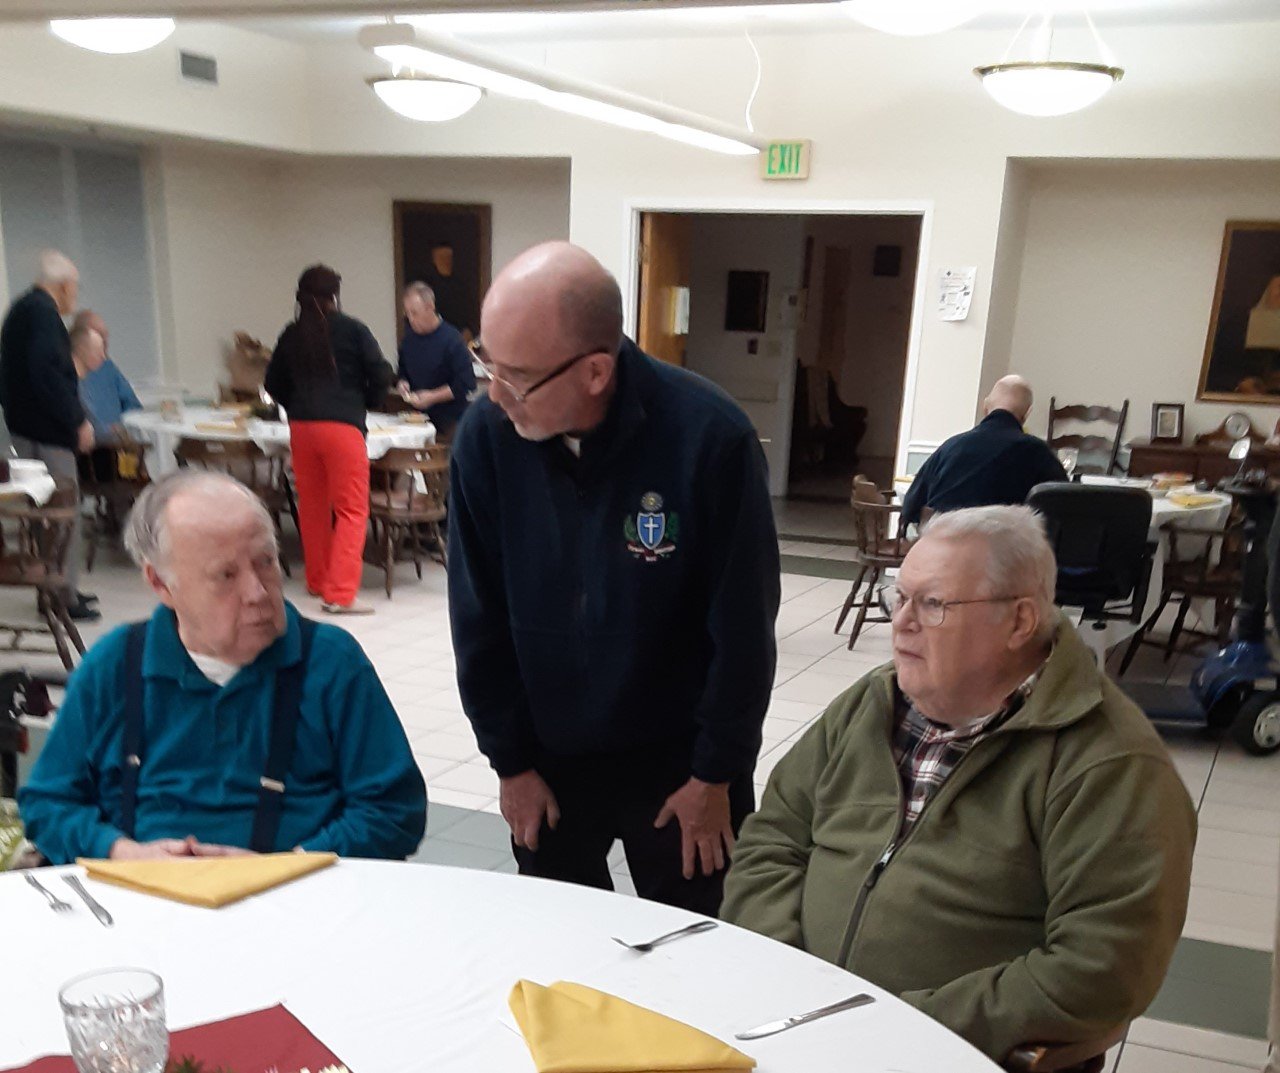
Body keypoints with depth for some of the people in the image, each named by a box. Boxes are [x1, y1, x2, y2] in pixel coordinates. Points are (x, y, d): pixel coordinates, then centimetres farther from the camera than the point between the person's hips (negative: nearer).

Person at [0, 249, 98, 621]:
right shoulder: (43, 312, -15)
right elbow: (49, 371, -26)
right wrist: (78, 421, -20)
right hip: (47, 430, -10)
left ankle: (59, 587, 24)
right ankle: (64, 594, -1)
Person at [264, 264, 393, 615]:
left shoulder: (291, 335, 11)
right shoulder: (352, 330, -1)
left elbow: (274, 383, 16)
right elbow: (380, 376, -4)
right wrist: (363, 402, 13)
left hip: (301, 427, 5)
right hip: (342, 426, -5)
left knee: (312, 505, 16)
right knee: (352, 510, -2)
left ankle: (317, 581, 28)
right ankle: (340, 593, -9)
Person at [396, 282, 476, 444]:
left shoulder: (451, 338, -11)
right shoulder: (408, 339, 7)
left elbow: (466, 384, -15)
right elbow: (402, 373, 22)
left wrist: (432, 397, -18)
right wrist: (402, 384, -1)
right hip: (419, 418, 5)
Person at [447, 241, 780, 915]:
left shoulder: (709, 437, -24)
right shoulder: (485, 435, -15)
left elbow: (742, 626, -14)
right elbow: (478, 617, -5)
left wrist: (716, 775, -8)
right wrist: (510, 760, -1)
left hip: (678, 757, -2)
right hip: (547, 756, 3)